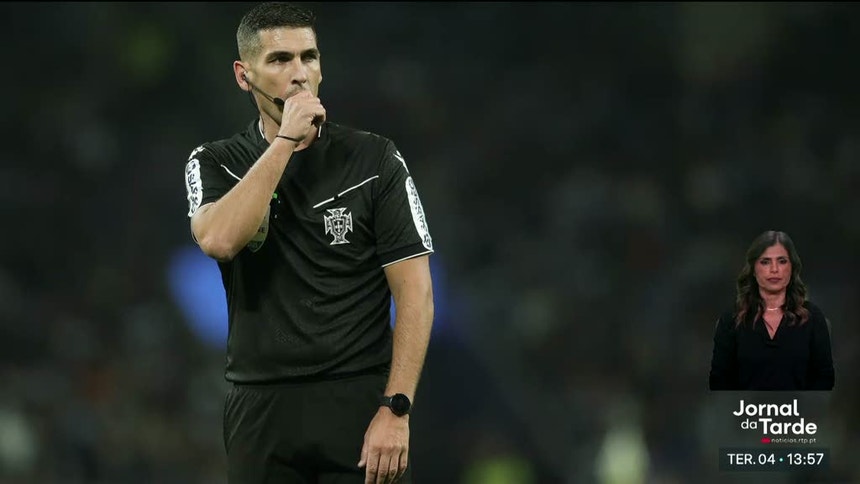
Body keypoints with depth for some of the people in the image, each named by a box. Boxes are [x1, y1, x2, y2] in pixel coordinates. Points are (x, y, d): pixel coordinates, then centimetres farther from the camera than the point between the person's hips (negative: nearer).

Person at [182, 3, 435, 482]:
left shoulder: (375, 159, 0)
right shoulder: (214, 165, 5)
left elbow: (414, 290, -3)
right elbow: (219, 240, -18)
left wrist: (396, 409, -13)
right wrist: (285, 140, -16)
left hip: (359, 404, -1)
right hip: (261, 409, 1)